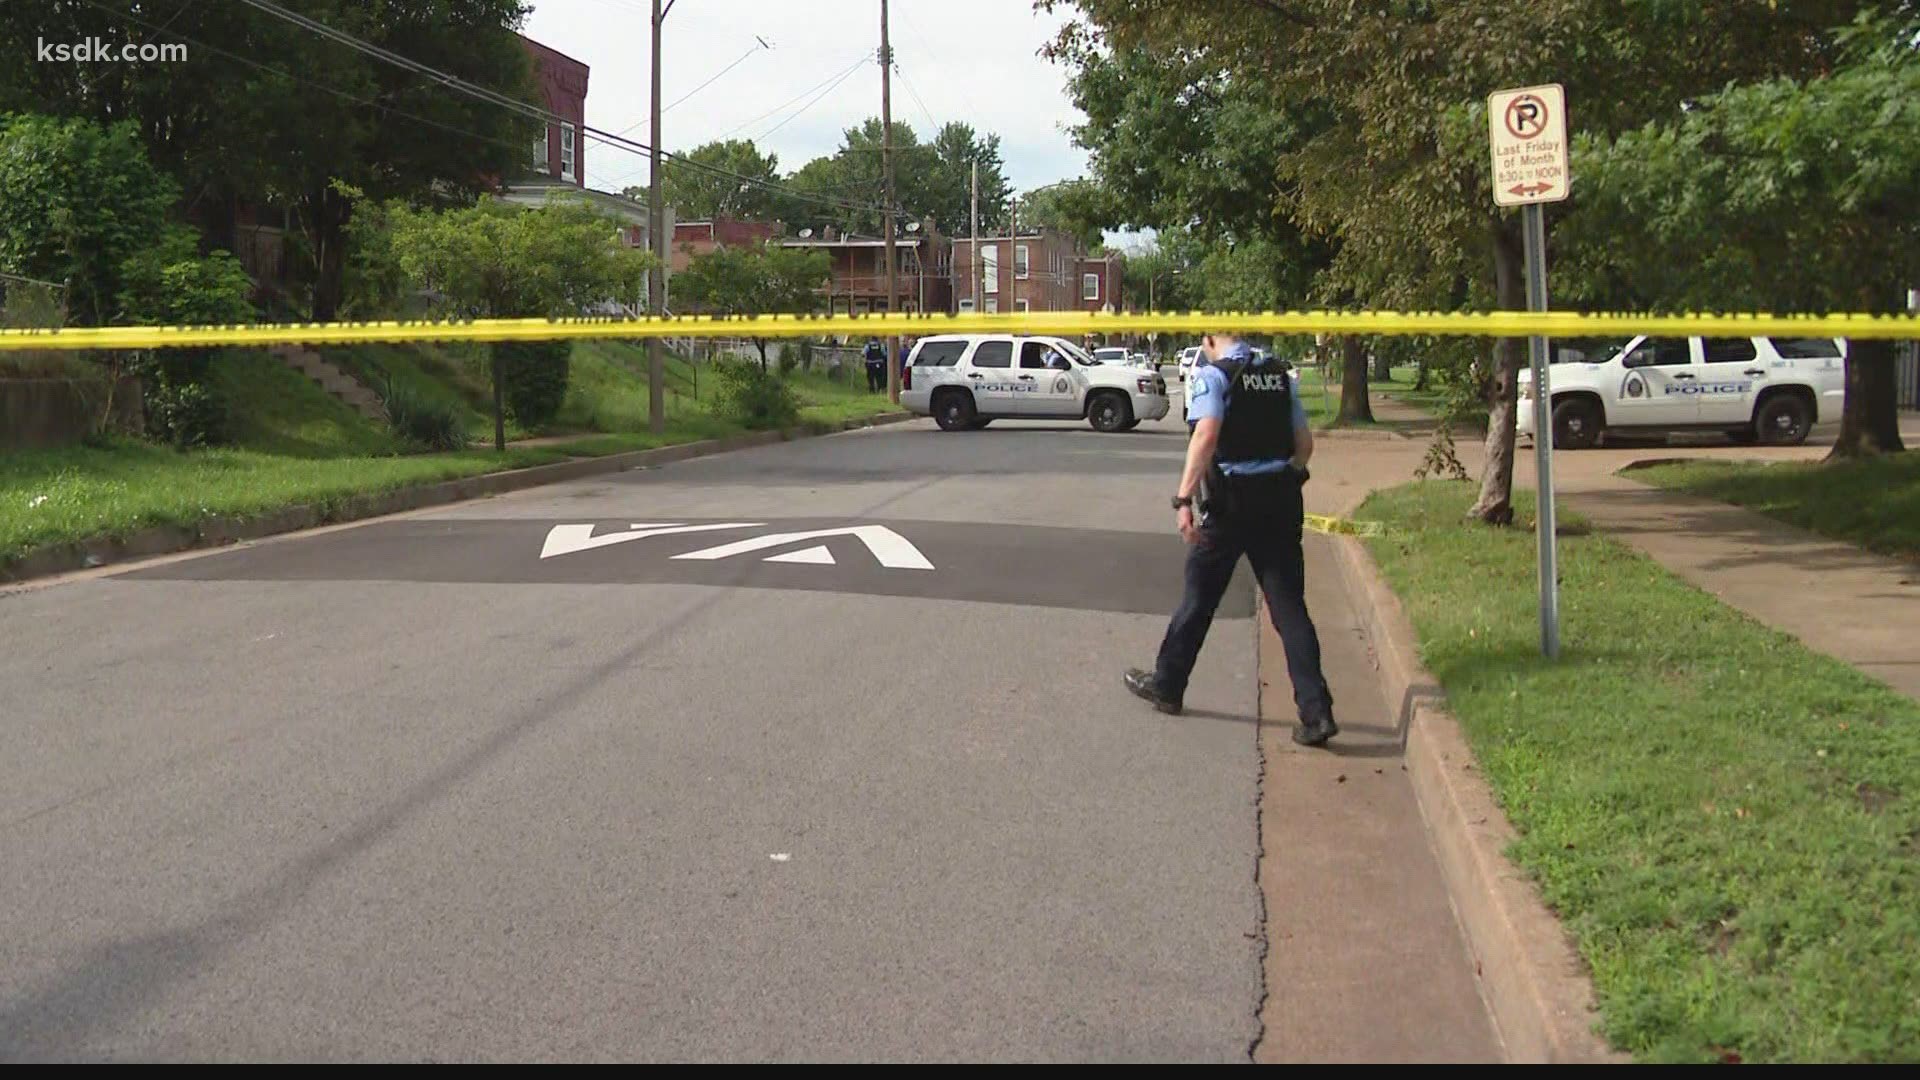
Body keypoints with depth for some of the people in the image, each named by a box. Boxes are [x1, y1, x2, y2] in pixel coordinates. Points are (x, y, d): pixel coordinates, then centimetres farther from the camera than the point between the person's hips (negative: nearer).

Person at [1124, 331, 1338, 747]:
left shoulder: (1213, 376, -8)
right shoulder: (1281, 377, 10)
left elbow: (1206, 434, -22)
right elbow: (1304, 442, 13)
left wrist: (1184, 498, -25)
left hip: (1231, 501, -4)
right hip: (1281, 501, 5)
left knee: (1199, 598, 12)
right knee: (1289, 606, 4)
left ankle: (1167, 686, 28)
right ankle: (1317, 712, -4)